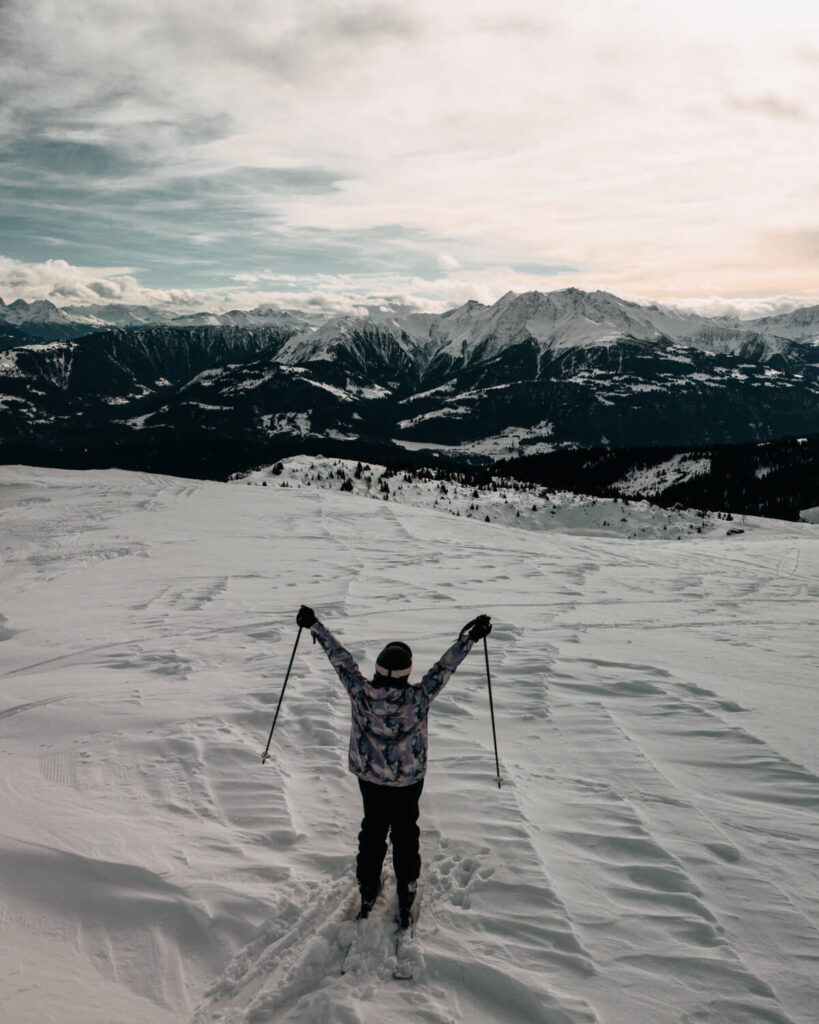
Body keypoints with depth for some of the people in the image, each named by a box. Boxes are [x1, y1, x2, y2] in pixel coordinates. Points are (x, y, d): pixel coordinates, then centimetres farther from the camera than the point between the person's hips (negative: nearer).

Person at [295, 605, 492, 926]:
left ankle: (368, 892, 39)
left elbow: (340, 658, -15)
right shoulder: (417, 699, -28)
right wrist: (469, 638, -17)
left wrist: (315, 626, -7)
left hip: (368, 777, 2)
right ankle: (406, 900, 32)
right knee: (405, 833, 19)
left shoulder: (360, 693, -23)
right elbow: (445, 666, -23)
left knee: (372, 830, 23)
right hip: (409, 780, -2)